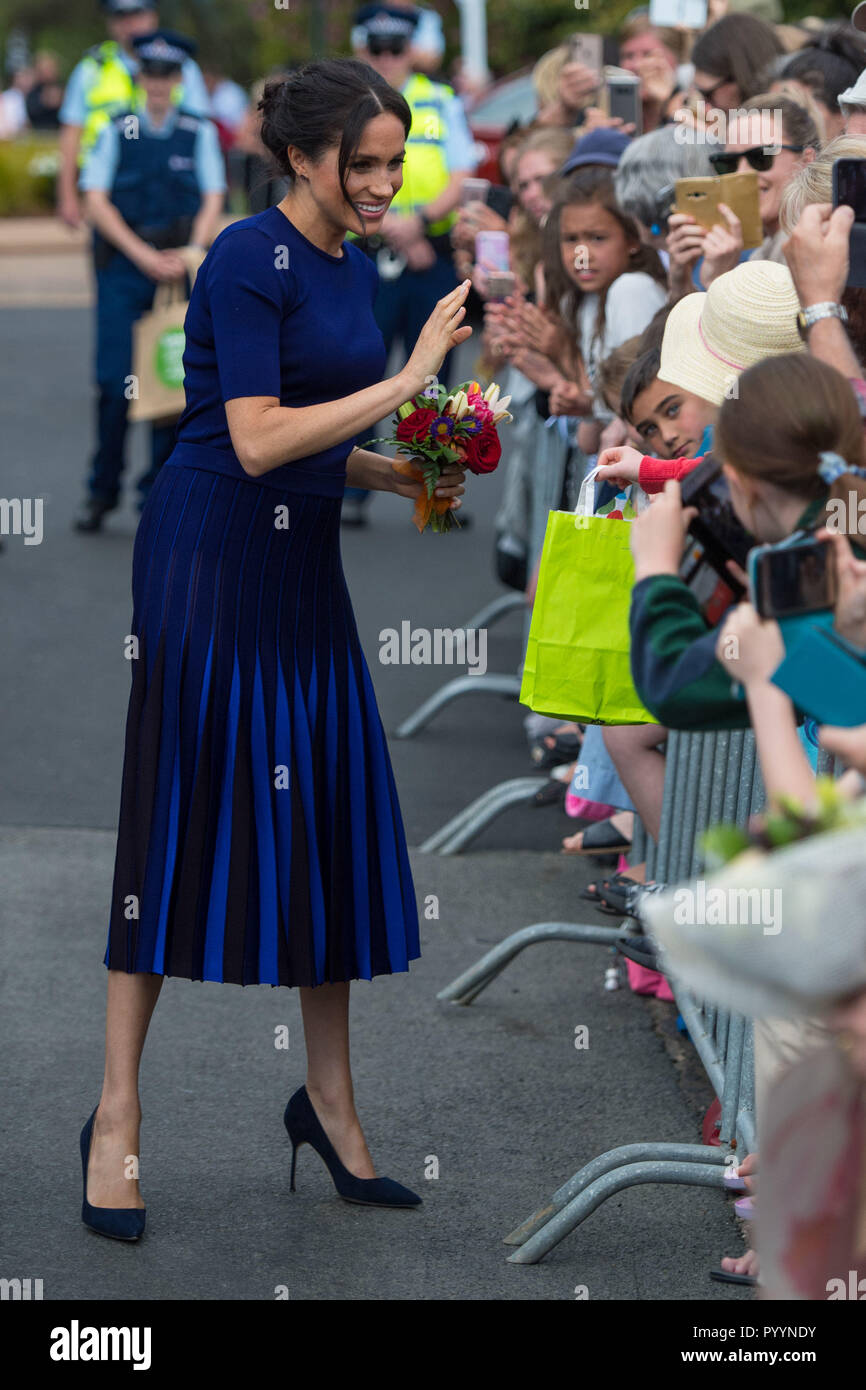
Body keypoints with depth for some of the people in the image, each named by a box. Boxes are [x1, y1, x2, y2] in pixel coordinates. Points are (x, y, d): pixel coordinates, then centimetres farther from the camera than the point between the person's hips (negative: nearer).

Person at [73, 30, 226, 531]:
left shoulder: (199, 133, 7)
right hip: (123, 264, -1)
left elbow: (213, 200, 3)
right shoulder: (118, 131, 4)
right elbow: (97, 200, -3)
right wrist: (143, 255, -13)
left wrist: (188, 257, -13)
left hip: (180, 262, 1)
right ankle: (101, 494, 4)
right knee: (115, 382, -7)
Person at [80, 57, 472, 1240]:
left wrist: (397, 473, 5)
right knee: (185, 821, -5)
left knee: (330, 820, 7)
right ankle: (116, 1116, 3)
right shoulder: (250, 258, -15)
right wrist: (406, 378, -20)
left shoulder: (350, 266, 12)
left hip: (302, 565, 8)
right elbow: (256, 440, -22)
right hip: (214, 555, -8)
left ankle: (329, 1101, 17)